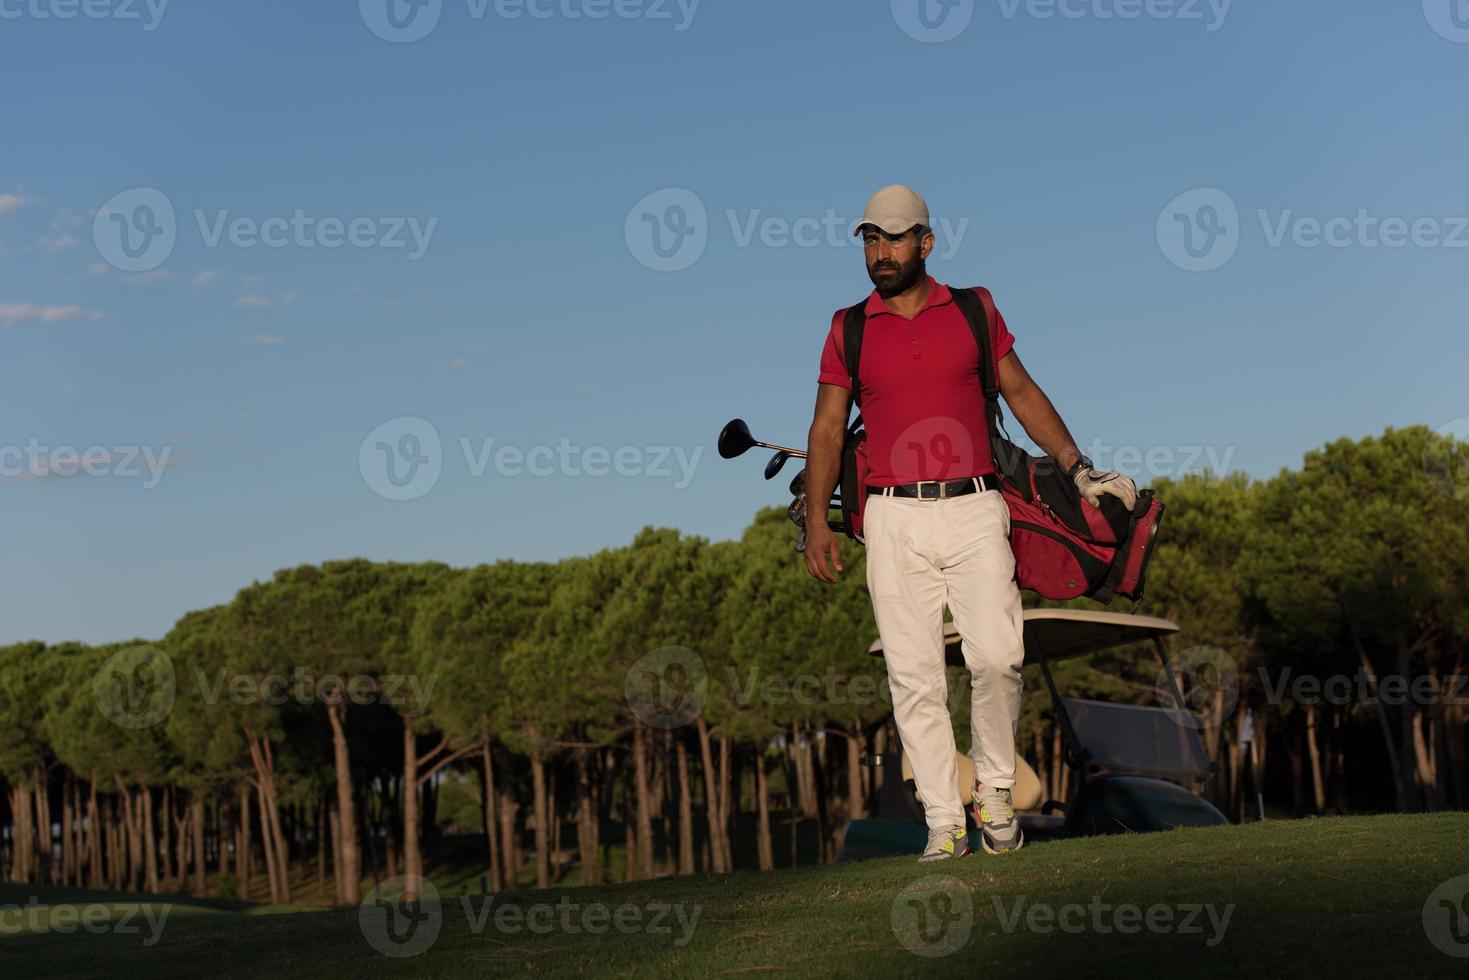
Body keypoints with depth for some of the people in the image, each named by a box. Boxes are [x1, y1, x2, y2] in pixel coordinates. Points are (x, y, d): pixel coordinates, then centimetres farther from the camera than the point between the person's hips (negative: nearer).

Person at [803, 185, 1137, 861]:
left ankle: (994, 790, 9)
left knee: (997, 655, -13)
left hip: (974, 509, -1)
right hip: (894, 519, 1)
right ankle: (943, 821, 2)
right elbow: (827, 428, 9)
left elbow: (1021, 393, 16)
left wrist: (1080, 471, 9)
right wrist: (817, 517, -2)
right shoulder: (848, 330, 10)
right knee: (914, 674, -3)